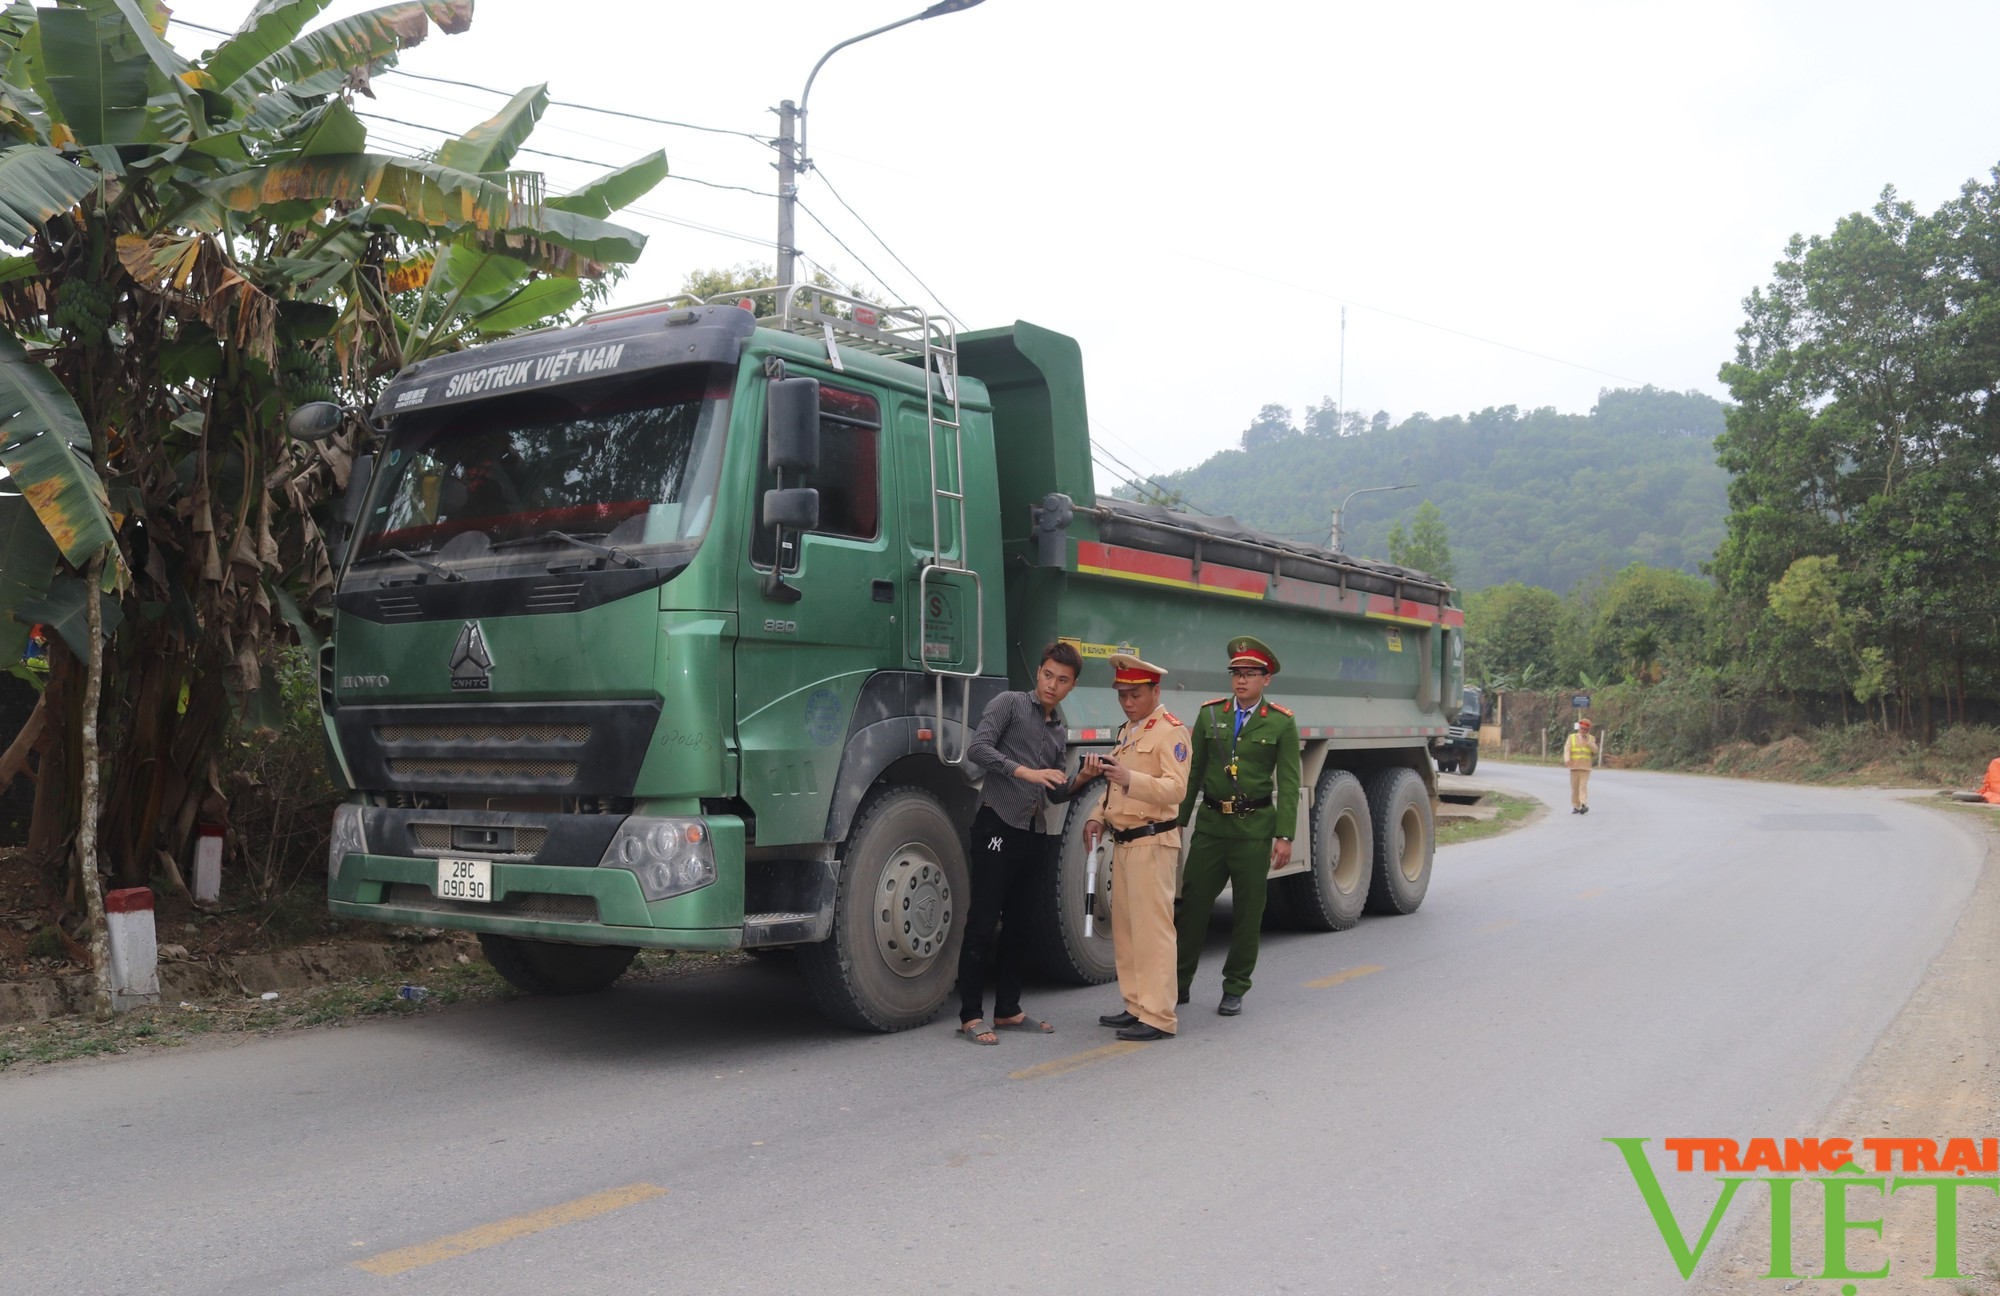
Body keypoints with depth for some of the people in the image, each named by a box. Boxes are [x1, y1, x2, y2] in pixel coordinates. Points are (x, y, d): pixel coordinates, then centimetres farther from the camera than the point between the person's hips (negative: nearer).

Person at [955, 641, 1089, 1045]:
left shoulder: (1060, 730, 19)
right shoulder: (1010, 704, 0)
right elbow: (977, 748, -14)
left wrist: (1081, 779, 0)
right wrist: (1025, 772, -22)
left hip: (1035, 833, 7)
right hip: (998, 825, -7)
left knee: (1017, 925, 12)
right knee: (983, 924, -4)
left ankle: (1008, 1010, 21)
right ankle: (971, 1016, 2)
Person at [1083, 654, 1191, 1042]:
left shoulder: (1170, 731, -10)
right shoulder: (1128, 731, 19)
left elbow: (1175, 789, -21)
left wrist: (1129, 779, -33)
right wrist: (1099, 818, 13)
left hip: (1153, 842, -9)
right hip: (1123, 841, 9)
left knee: (1152, 928, -9)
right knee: (1124, 927, 13)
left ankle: (1158, 1017, -6)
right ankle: (1136, 1006, 22)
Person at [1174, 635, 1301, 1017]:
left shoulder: (1281, 723, 0)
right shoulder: (1210, 714, 7)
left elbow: (1288, 784, -2)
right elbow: (1193, 772, 11)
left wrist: (1284, 836, -9)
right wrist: (1178, 820, 7)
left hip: (1254, 828, -2)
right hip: (1211, 824, 2)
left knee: (1247, 910, 5)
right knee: (1192, 902, 3)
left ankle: (1235, 989, 18)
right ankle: (1179, 983, 15)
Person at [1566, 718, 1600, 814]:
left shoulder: (1591, 739, 8)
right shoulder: (1572, 737, 7)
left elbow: (1595, 750, -7)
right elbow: (1567, 749, -6)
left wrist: (1587, 740, -16)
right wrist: (1567, 759, -24)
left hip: (1585, 767, -1)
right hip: (1574, 767, 1)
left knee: (1583, 786, -13)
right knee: (1574, 787, 4)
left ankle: (1584, 805, -21)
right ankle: (1576, 807, 12)